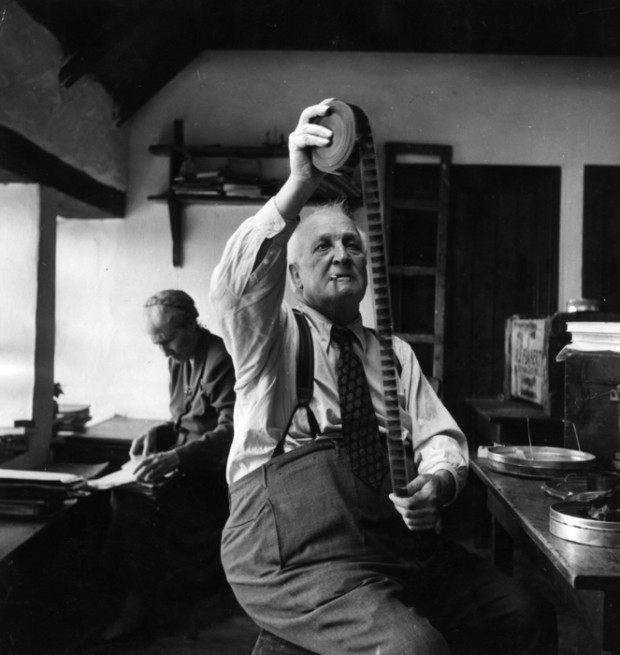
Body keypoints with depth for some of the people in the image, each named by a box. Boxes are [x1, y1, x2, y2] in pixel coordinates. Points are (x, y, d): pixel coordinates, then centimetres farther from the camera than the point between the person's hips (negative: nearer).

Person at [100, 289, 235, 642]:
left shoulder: (222, 359, -15)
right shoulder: (180, 360, 12)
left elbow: (230, 430, -23)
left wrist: (177, 457, -34)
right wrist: (158, 433, 0)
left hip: (215, 471, -8)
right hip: (188, 465, 8)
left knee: (136, 497, -24)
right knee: (124, 491, -14)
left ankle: (141, 602, -7)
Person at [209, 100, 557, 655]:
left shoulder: (395, 354, 18)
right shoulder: (272, 335, 3)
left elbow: (440, 437, 11)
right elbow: (236, 283, -19)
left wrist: (438, 480, -12)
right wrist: (300, 185, -31)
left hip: (404, 543, 5)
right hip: (298, 553, -5)